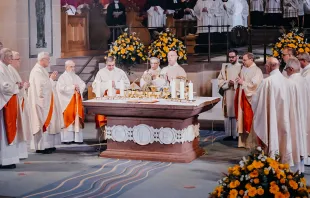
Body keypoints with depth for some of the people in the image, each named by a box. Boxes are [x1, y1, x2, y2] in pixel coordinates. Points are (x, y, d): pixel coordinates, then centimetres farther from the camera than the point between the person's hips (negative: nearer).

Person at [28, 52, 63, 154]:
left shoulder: (41, 70, 16)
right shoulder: (37, 71, -15)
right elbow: (42, 86, -22)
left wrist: (51, 79, 6)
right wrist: (51, 79, -12)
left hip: (46, 101, 11)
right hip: (42, 101, -11)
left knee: (47, 122, 11)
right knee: (44, 122, -8)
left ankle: (46, 144, 15)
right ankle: (41, 146, -5)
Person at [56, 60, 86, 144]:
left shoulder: (76, 77, 15)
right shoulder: (62, 77, -4)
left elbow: (83, 84, 9)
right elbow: (61, 88, -17)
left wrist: (79, 89, -11)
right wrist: (73, 87, -16)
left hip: (76, 101, 6)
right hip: (67, 101, -6)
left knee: (77, 118, 2)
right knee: (68, 118, -6)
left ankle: (77, 137, 4)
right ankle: (67, 138, -4)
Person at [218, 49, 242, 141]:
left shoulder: (242, 68, 1)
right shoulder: (225, 67, 13)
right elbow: (220, 80, 9)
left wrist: (235, 83, -17)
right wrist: (227, 83, -9)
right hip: (227, 95, 4)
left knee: (236, 114, -6)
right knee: (227, 114, 3)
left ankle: (236, 135, -1)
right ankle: (229, 134, 9)